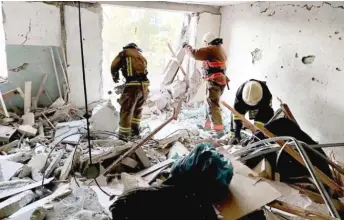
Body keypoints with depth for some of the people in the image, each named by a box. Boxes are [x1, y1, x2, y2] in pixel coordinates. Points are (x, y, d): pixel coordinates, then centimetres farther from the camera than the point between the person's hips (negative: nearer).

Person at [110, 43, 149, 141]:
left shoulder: (124, 53, 9)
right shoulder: (141, 56, 23)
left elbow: (114, 66, 13)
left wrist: (115, 77, 34)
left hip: (133, 85, -6)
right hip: (144, 85, 6)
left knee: (126, 110, 2)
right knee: (138, 108, 24)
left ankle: (124, 135, 5)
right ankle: (135, 129, 34)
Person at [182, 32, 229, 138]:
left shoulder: (212, 49, -12)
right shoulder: (220, 49, 20)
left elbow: (196, 54, -15)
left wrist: (187, 47, -1)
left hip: (214, 81, -11)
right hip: (220, 80, 11)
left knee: (213, 105, -14)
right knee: (211, 103, 21)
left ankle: (219, 130, -20)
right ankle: (208, 125, 34)